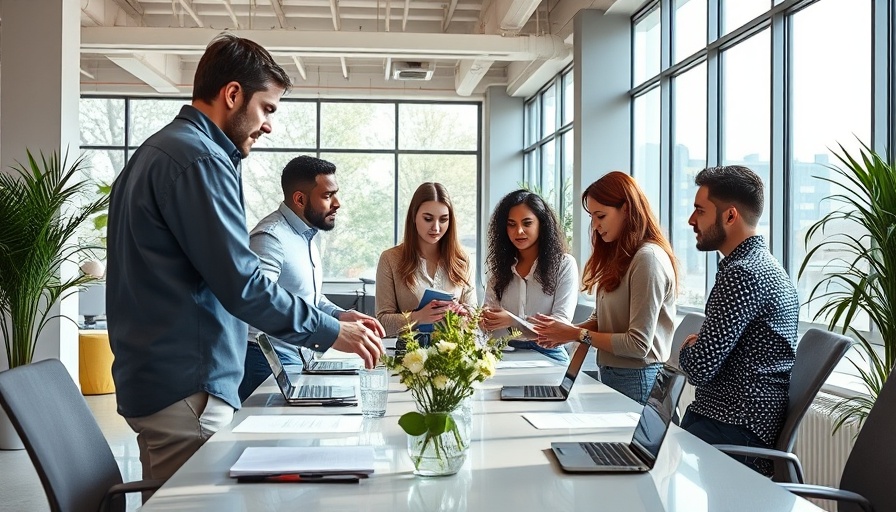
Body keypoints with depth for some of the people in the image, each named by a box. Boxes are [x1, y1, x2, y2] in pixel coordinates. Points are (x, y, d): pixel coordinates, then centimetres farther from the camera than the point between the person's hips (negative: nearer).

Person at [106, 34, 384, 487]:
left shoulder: (155, 151, 16)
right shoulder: (199, 159, -16)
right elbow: (241, 283, -20)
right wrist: (332, 332, -11)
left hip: (153, 379, 11)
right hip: (187, 389, -10)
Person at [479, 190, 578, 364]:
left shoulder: (564, 264, 2)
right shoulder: (500, 265, 16)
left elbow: (560, 324, -6)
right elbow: (489, 315, 13)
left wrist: (513, 321, -21)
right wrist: (484, 320, -13)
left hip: (547, 354, -3)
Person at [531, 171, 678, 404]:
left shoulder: (649, 258, -17)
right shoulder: (619, 257, 11)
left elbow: (638, 345, -20)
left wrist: (578, 334, -14)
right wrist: (567, 332, -6)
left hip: (636, 380, -8)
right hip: (610, 374, 8)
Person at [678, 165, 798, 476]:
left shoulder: (742, 274, -16)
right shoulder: (764, 264, 18)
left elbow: (699, 368, -19)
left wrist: (687, 348, 2)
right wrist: (697, 347, 5)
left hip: (733, 433, -10)